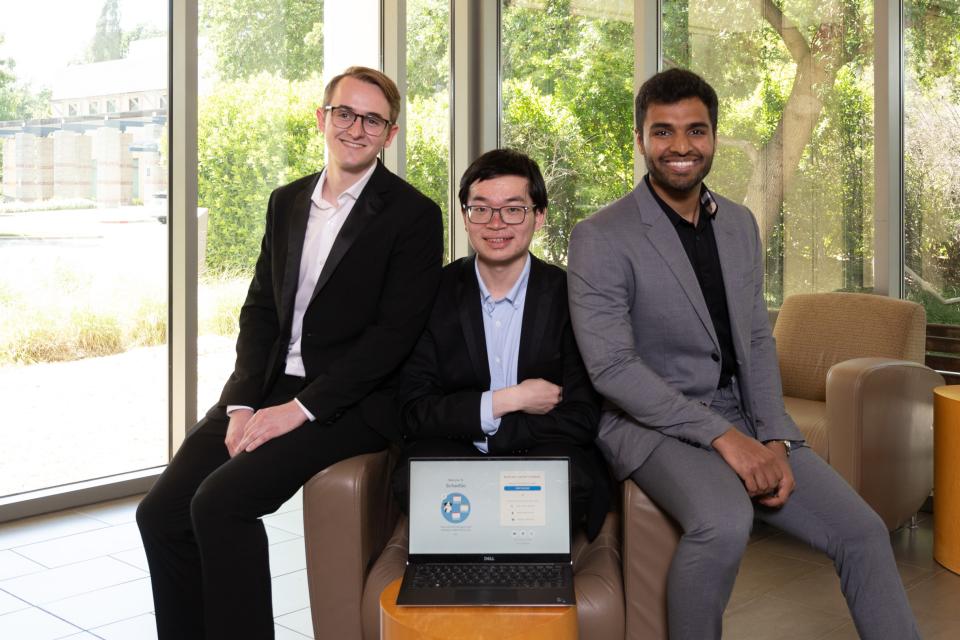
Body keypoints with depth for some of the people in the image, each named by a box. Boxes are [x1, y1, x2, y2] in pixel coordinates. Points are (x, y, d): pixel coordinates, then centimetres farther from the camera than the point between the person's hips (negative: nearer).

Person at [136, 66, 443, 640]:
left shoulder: (414, 216, -6)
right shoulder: (287, 203, 14)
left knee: (221, 501, -23)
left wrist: (300, 409, -17)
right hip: (269, 390, 6)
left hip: (349, 401, -6)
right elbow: (260, 309, 12)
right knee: (161, 512, -8)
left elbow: (395, 333, -13)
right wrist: (243, 403, -4)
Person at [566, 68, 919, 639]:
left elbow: (758, 339, 10)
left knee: (862, 531, -5)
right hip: (652, 423, -6)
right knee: (726, 522, -33)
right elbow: (611, 367, -17)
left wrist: (775, 440, -6)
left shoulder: (740, 224, 10)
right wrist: (722, 436, -21)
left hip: (742, 414, 6)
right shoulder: (600, 239, -10)